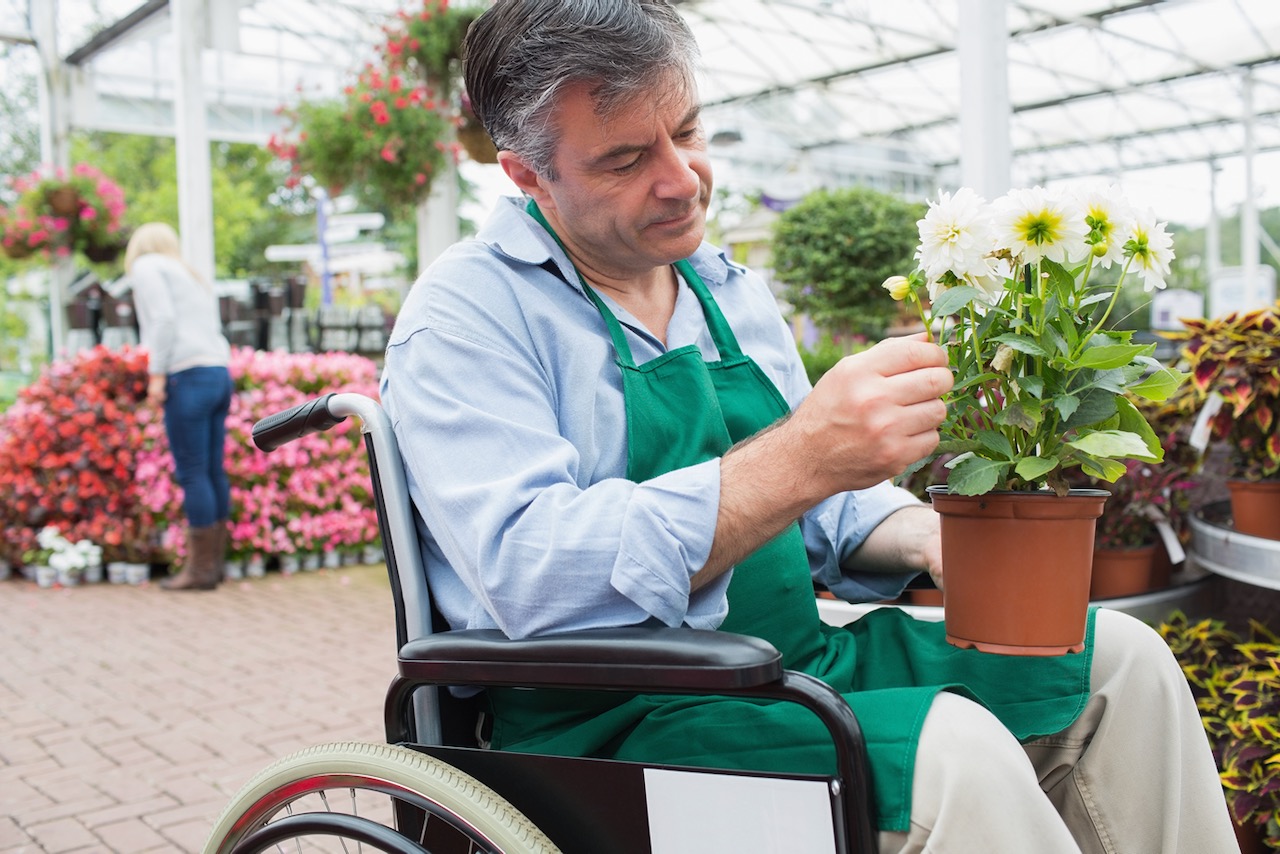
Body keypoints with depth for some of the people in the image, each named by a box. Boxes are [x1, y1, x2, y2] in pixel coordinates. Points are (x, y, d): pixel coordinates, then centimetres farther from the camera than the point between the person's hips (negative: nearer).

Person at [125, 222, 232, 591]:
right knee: (214, 472, 7)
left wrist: (156, 374, -10)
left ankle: (199, 568, -5)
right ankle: (214, 562, 11)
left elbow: (163, 319, -10)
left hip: (188, 376, -8)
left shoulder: (147, 266, 5)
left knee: (192, 474, -7)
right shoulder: (196, 279, 28)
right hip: (220, 373, 8)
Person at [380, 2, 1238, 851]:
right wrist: (800, 458, -32)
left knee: (1119, 661, -1)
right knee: (947, 754, -31)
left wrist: (928, 538, -3)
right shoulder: (466, 314, -10)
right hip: (605, 718, -7)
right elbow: (528, 574, -26)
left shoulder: (734, 290, 13)